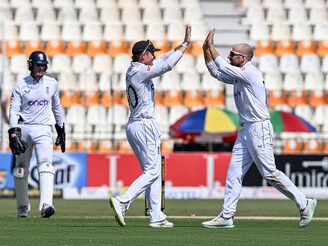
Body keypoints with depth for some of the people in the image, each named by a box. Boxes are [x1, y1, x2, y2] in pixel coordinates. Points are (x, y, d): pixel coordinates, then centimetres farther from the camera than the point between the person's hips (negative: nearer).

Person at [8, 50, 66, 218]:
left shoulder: (52, 84, 7)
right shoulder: (20, 85, 0)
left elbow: (56, 107, 19)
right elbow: (14, 109, -6)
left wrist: (61, 129, 22)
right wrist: (14, 133, -18)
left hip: (44, 130, 0)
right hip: (24, 128, 0)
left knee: (46, 165, -19)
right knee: (20, 169, 6)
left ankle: (46, 205, -32)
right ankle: (23, 208, 19)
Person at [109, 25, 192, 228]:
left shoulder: (134, 69, 12)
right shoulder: (141, 71, -14)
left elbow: (162, 61, 19)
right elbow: (167, 65, -18)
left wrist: (183, 44, 14)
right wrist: (185, 45, -9)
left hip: (134, 126, 10)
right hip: (145, 125, -10)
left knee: (152, 171, 10)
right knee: (152, 171, -8)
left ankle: (156, 217, 9)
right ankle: (123, 202, -20)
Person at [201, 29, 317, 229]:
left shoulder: (251, 73, -12)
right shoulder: (239, 76, 15)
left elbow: (223, 67, -16)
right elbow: (216, 73, 22)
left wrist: (212, 47, -6)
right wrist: (207, 51, 11)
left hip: (259, 129, -10)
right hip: (246, 131, 10)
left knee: (269, 173, -9)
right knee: (234, 173, 3)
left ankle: (304, 204, 0)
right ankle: (226, 217, 3)